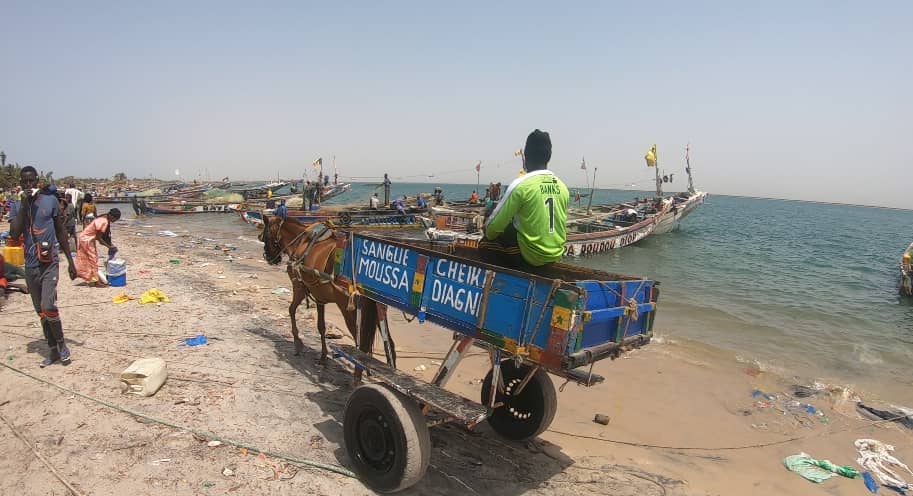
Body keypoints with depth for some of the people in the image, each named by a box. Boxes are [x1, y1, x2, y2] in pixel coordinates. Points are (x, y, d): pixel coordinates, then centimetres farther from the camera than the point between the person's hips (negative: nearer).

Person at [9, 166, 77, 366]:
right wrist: (24, 205, -13)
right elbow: (14, 234, -10)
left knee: (48, 306, -16)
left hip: (50, 263, -3)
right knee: (40, 311, 10)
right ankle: (53, 350, 21)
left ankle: (61, 344, 4)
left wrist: (70, 261, 6)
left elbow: (61, 231, 7)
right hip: (30, 265, 3)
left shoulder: (50, 201, 1)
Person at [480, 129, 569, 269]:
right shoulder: (562, 187, 0)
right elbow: (557, 225, 12)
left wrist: (488, 234, 11)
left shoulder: (520, 184, -17)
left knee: (485, 244, 14)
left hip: (529, 255, -6)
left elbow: (496, 224, -11)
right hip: (555, 255, 6)